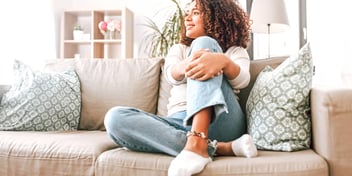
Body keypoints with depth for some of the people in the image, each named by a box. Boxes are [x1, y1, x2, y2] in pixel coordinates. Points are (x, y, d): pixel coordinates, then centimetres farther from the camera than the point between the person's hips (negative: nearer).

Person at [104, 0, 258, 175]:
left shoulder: (235, 51, 19)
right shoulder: (178, 49, 25)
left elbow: (241, 80, -6)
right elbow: (172, 75, 0)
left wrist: (223, 62, -30)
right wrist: (188, 65, -26)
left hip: (221, 122, -2)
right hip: (180, 123, 3)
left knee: (203, 43, -18)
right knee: (115, 118, -23)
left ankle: (197, 144, -37)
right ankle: (216, 147, -30)